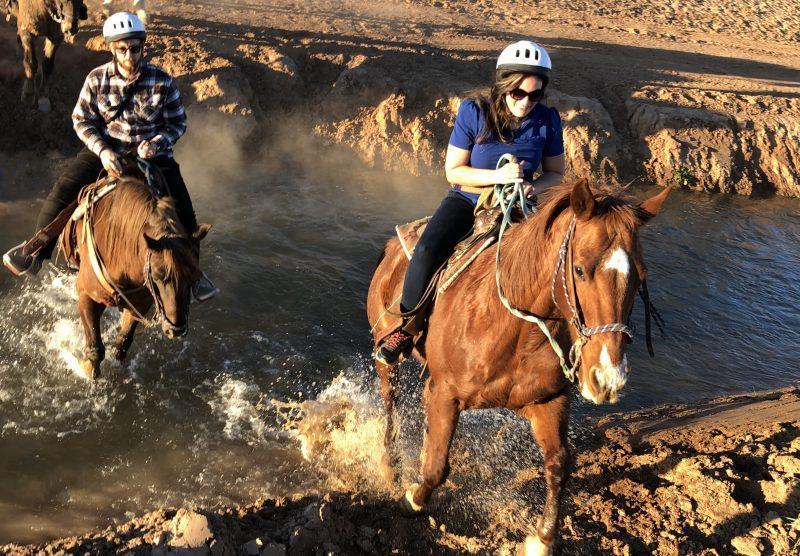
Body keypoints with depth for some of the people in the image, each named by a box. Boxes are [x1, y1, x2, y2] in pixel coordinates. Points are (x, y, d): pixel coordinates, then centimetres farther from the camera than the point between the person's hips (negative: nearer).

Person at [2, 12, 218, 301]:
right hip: (106, 149, 1)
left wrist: (156, 143, -23)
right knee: (64, 189, -15)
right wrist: (103, 150, -21)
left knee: (183, 211, -10)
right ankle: (36, 250, 2)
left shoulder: (163, 81, -14)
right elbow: (81, 120, -4)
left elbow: (178, 123, -4)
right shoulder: (97, 78, -11)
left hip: (152, 152, -1)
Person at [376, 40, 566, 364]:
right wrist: (497, 176, -25)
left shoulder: (547, 120, -8)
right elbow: (453, 170, -10)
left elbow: (556, 173, 5)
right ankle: (408, 328, -10)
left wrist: (535, 186, -18)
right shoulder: (473, 111, -13)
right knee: (427, 250, -27)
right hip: (466, 200, -2)